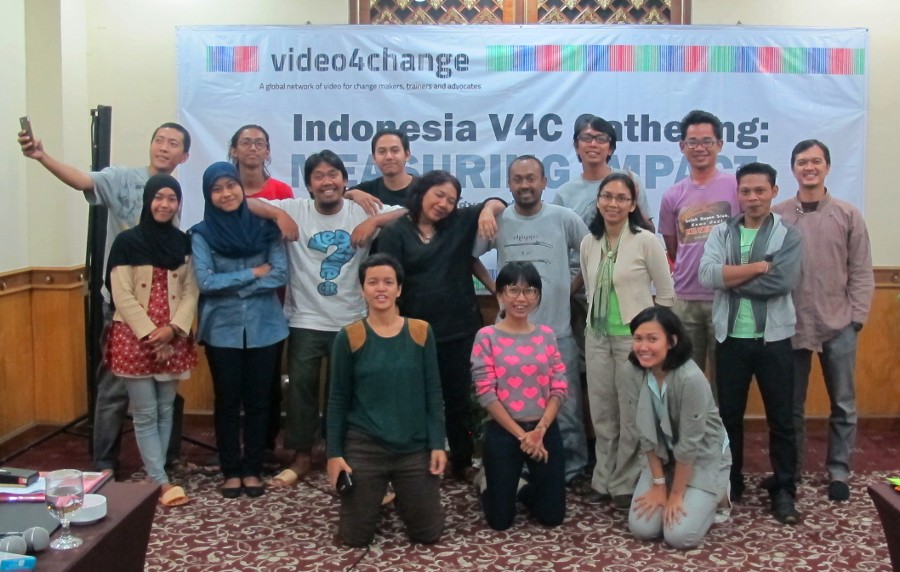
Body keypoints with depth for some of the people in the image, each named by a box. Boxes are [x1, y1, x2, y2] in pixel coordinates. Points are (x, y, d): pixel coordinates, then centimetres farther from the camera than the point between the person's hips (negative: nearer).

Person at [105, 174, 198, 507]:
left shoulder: (183, 243, 8)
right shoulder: (127, 242, -4)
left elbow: (191, 292, 4)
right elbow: (122, 296, -9)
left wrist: (173, 329, -11)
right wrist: (151, 334, -15)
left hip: (173, 338, 4)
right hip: (135, 338, -4)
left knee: (165, 412, 9)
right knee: (145, 414, -1)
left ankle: (154, 475, 18)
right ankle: (161, 482, 2)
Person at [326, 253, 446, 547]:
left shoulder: (421, 332, -2)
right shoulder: (349, 337, -6)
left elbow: (433, 394, 1)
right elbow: (338, 400, 0)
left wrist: (437, 444, -4)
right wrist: (334, 453, -4)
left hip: (415, 448, 1)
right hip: (363, 448, -1)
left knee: (428, 534, 8)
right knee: (356, 537, 6)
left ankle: (401, 497, 39)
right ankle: (377, 498, 38)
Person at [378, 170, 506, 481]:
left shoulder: (459, 223, 6)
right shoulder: (394, 232, -3)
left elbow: (498, 203, 10)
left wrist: (487, 210, -15)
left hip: (460, 330, 3)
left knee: (460, 399, 14)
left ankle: (462, 462, 28)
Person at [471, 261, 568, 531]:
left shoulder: (546, 335, 4)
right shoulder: (487, 336, -7)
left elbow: (559, 387, 1)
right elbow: (486, 393, -11)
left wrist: (540, 430, -12)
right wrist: (521, 434, -14)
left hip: (546, 430, 3)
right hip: (503, 432, -3)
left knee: (553, 517, 7)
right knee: (500, 521, 5)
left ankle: (519, 488, 37)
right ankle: (487, 483, 36)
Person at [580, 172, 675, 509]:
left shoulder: (646, 241, -10)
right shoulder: (588, 243, 4)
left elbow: (666, 293, -5)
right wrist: (597, 320, 13)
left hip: (634, 338, -4)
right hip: (597, 338, 5)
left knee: (632, 414, 3)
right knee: (602, 413, 11)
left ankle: (625, 485, 16)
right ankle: (603, 481, 24)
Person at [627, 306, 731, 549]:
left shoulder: (691, 379, -33)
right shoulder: (637, 372, -15)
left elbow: (689, 443, -24)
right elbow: (646, 434, -7)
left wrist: (676, 495, -15)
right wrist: (658, 484, -7)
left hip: (703, 457, -5)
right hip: (664, 457, 5)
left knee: (679, 536, -16)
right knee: (641, 528, -6)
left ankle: (715, 497, 14)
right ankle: (700, 498, 21)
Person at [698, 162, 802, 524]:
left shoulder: (788, 235, -2)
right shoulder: (721, 233, 4)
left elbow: (783, 281, -18)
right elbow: (706, 275, -14)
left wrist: (731, 278, -13)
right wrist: (759, 266, -16)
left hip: (773, 338, -2)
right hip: (731, 338, 2)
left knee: (781, 418, 5)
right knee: (729, 415, 12)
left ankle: (783, 491, 17)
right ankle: (730, 483, 26)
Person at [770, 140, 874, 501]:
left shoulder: (848, 215, 1)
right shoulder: (776, 216, -1)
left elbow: (862, 272, 1)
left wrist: (856, 317, -5)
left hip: (838, 326, 0)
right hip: (791, 325, 0)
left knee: (843, 405, 9)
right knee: (790, 405, 10)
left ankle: (838, 472, 24)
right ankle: (790, 470, 25)